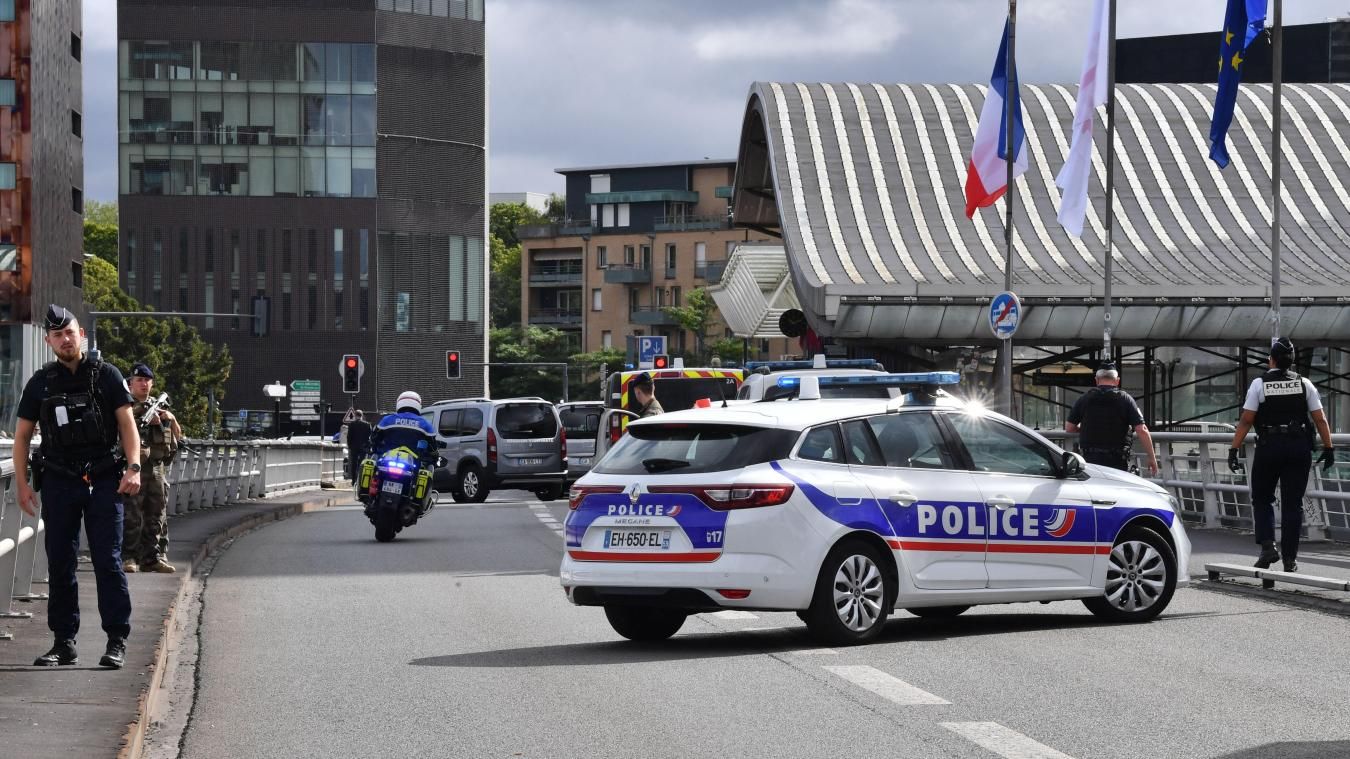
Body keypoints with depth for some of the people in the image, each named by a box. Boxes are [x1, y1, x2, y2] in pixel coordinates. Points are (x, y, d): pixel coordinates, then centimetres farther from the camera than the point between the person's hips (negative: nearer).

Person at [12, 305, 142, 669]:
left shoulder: (106, 375, 3)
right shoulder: (40, 383, 8)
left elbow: (127, 423, 1)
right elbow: (22, 437, 11)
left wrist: (133, 467, -12)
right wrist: (22, 484, 2)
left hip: (104, 480, -2)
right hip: (59, 482, 3)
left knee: (108, 560, -5)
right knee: (60, 564, 4)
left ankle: (117, 641, -1)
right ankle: (64, 642, 11)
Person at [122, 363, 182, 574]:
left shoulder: (159, 406, 19)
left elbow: (178, 436, 21)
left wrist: (171, 418, 2)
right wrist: (147, 421, -18)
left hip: (158, 468, 6)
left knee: (157, 517, 5)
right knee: (132, 516, -8)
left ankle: (154, 557, 9)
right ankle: (128, 558, -6)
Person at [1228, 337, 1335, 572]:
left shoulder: (1260, 384, -2)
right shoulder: (1304, 384, 4)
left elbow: (1246, 421, -7)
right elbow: (1320, 420, 1)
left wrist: (1234, 449, -5)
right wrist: (1328, 448, 7)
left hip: (1269, 447, -2)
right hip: (1299, 447, 2)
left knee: (1262, 499, 14)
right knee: (1293, 504, 7)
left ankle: (1268, 546, -5)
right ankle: (1290, 559, 6)